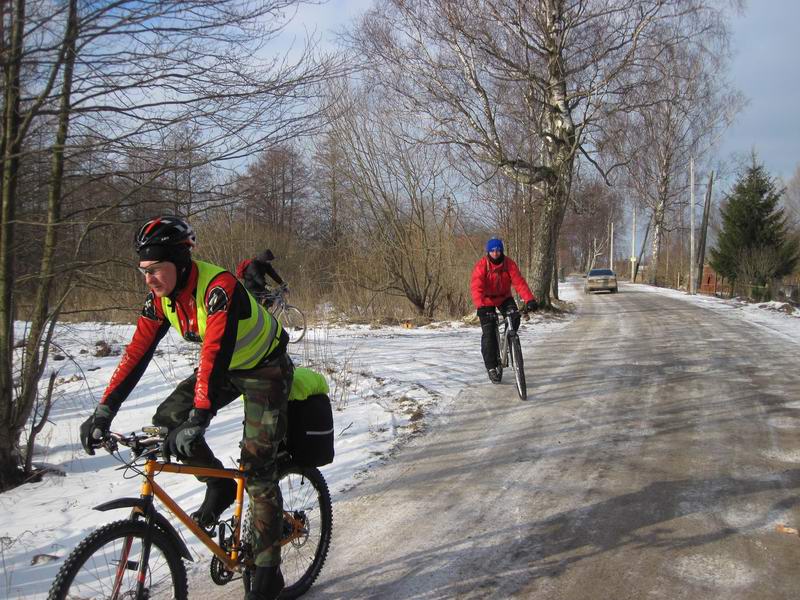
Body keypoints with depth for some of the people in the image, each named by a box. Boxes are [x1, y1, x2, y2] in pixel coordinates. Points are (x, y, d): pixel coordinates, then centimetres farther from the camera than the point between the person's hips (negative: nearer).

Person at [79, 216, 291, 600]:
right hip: (225, 368, 7)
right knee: (167, 419, -12)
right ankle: (219, 486, 10)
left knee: (257, 467, -11)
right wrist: (104, 410, -20)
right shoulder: (161, 298, -10)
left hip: (265, 369, -7)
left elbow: (216, 352, -43)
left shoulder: (219, 287, -33)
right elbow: (137, 353, -12)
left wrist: (198, 419, -50)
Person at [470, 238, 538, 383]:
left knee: (514, 317, -25)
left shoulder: (509, 264, -15)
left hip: (504, 298, 2)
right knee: (488, 333, -9)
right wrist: (480, 307, -47)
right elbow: (476, 287, -32)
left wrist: (530, 300, -36)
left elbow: (519, 282, -23)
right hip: (487, 301, -2)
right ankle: (491, 367, 2)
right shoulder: (481, 266, -22)